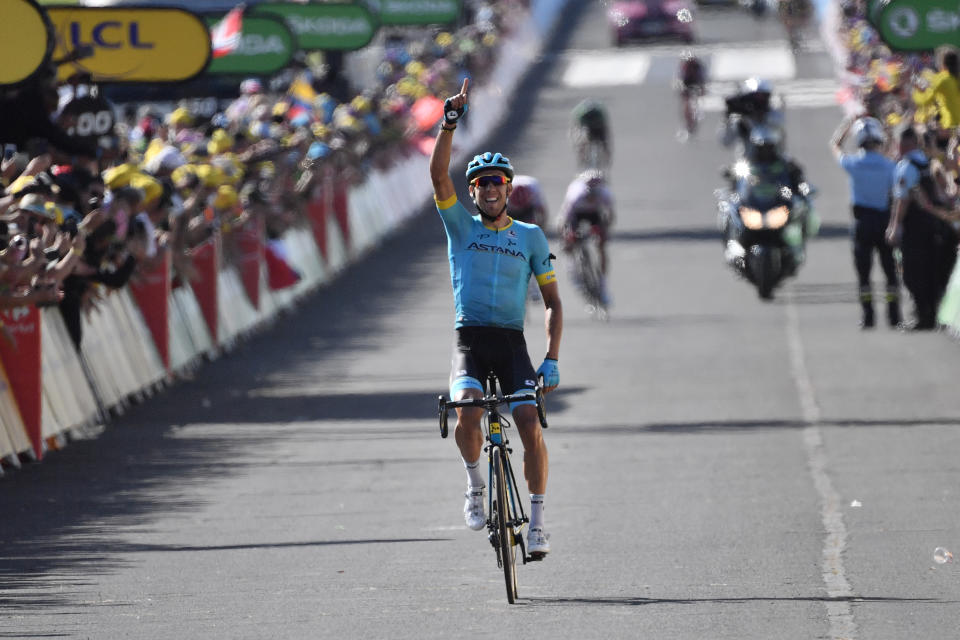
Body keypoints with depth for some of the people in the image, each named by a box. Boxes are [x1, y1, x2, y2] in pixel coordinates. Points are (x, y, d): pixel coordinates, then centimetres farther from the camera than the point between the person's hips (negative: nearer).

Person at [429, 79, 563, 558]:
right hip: (469, 339, -1)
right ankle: (474, 482, -2)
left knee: (530, 425, -17)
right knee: (467, 410, -28)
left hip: (512, 342, 1)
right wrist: (450, 124, -18)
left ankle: (537, 520, -5)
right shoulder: (461, 226, 9)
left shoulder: (530, 236, 11)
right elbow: (439, 175, -7)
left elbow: (552, 302, 10)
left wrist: (551, 360, -2)